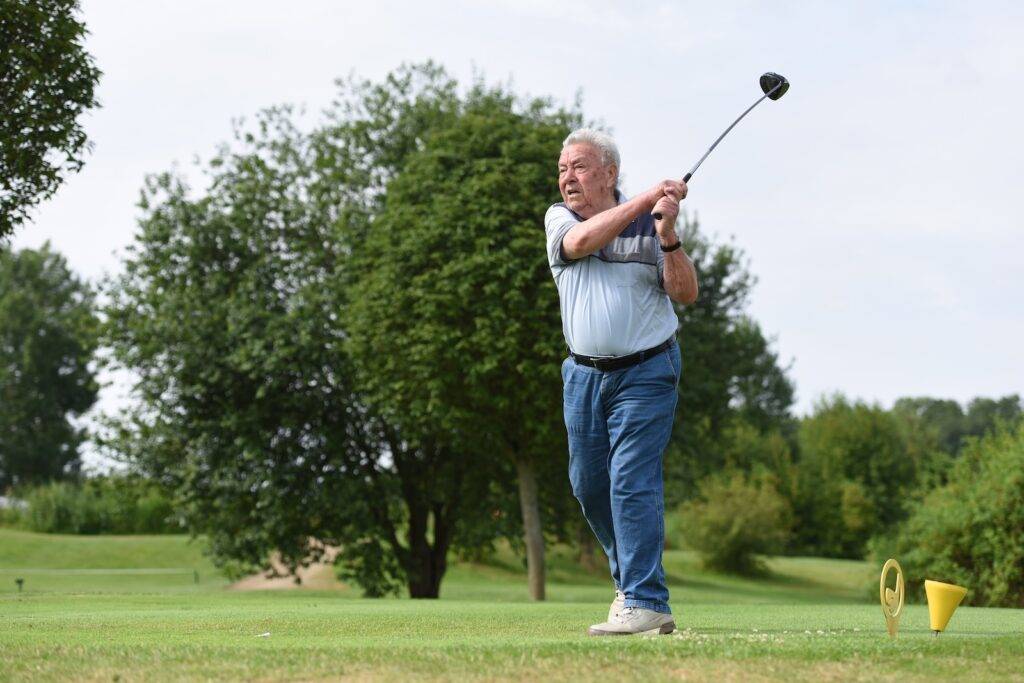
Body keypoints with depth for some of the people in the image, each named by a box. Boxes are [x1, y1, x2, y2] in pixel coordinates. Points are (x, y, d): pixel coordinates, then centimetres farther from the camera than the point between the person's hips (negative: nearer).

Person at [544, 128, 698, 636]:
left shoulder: (650, 225, -3)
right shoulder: (558, 218, 4)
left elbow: (686, 294, -8)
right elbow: (581, 241, -21)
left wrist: (668, 236, -22)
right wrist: (646, 199, -24)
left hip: (644, 371, -4)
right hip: (583, 373, 5)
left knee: (632, 483, -13)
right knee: (589, 485, 11)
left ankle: (646, 604, -13)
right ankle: (629, 579, 32)